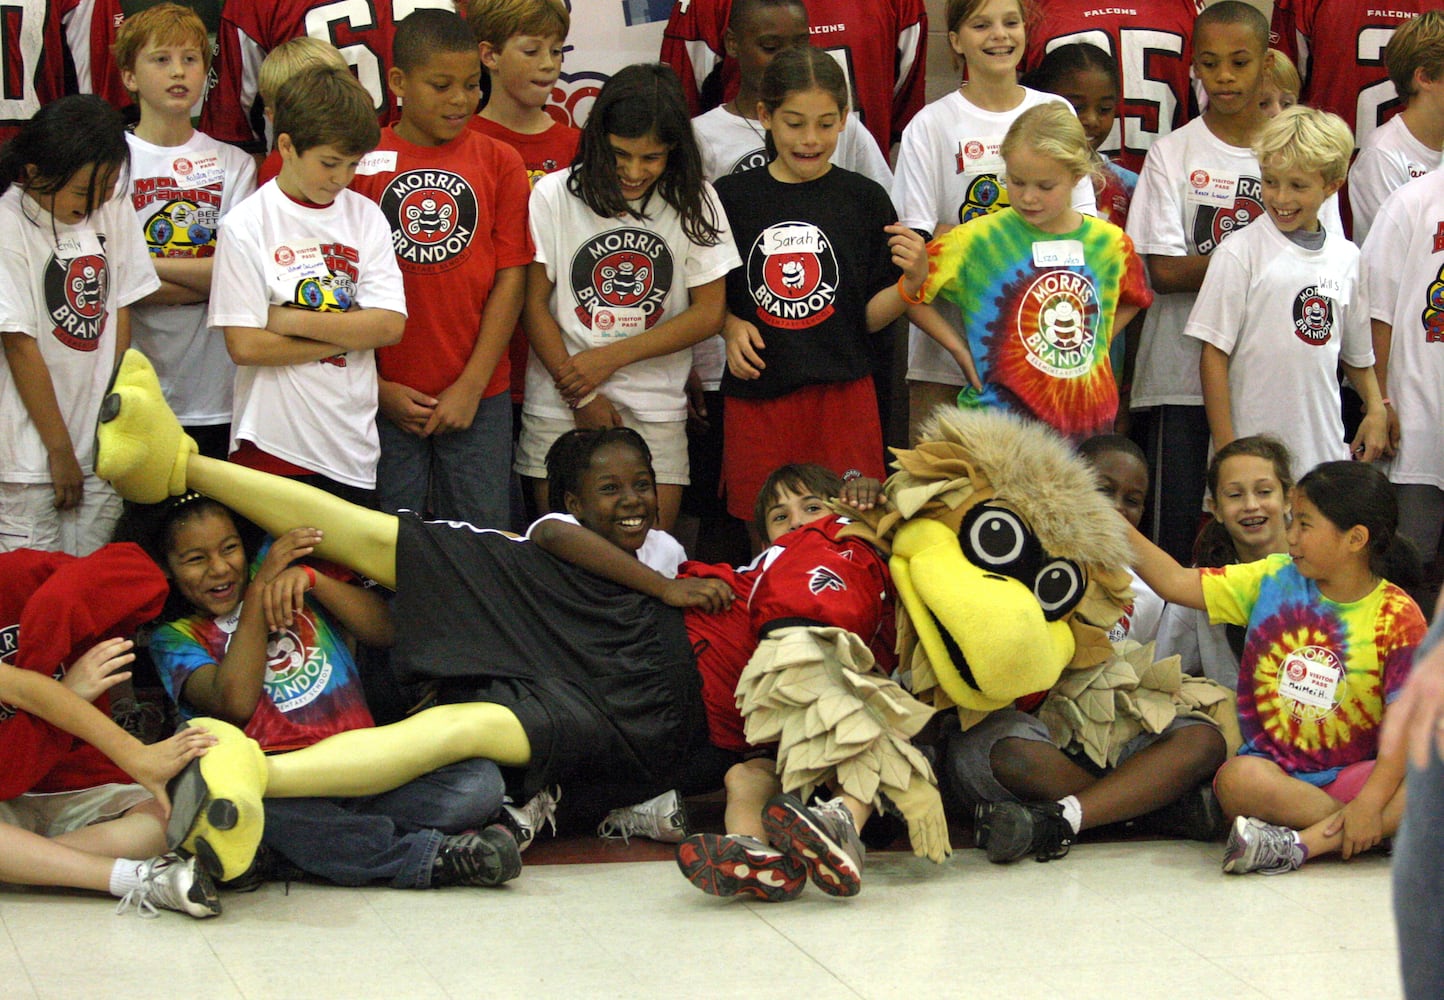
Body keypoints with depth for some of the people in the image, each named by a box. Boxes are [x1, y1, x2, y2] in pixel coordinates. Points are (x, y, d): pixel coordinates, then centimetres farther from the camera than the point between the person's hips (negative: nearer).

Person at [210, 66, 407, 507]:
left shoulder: (365, 217, 8)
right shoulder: (246, 226, -4)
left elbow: (390, 325, -2)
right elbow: (244, 345, -11)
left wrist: (293, 321, -10)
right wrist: (350, 334, -7)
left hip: (354, 447, 4)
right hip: (274, 448, -4)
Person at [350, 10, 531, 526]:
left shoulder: (500, 163, 3)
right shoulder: (360, 163, -1)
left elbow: (510, 279, 1)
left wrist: (471, 386, -6)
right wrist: (376, 388, -5)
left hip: (478, 397, 1)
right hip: (385, 398, -1)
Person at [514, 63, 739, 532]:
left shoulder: (694, 203, 1)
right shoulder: (555, 196, -3)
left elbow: (708, 312, 0)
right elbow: (535, 303, -1)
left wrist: (612, 357, -8)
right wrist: (579, 394, -6)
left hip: (656, 410, 1)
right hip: (559, 408, -1)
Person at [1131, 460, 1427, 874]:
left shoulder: (1397, 615, -4)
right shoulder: (1273, 581, 6)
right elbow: (1176, 583, 6)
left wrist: (1370, 801, -26)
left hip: (1353, 774, -1)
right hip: (1274, 770, 1)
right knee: (1238, 779, -34)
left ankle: (1297, 844, -37)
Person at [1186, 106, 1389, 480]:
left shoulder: (1347, 257, 10)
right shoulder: (1240, 253, -5)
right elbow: (1214, 354, -7)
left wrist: (1376, 408, 5)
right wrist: (1226, 450, -11)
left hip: (1325, 451, 4)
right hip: (1254, 450, -4)